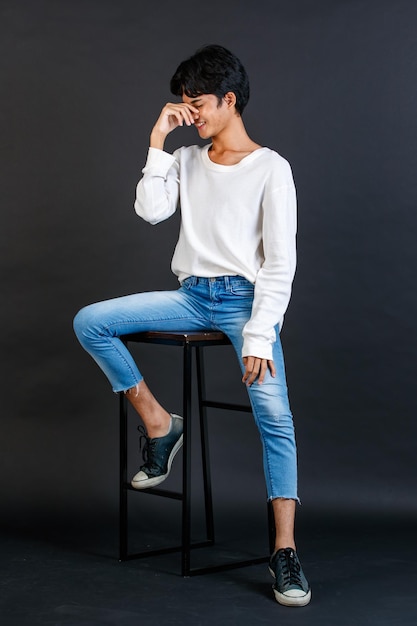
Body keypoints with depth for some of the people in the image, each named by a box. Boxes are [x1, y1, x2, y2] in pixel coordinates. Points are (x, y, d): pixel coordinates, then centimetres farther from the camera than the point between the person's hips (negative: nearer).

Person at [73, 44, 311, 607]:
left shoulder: (270, 168, -3)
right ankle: (159, 424, -1)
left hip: (245, 297, -5)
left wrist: (259, 334, -18)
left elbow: (281, 260, -9)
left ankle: (285, 553, -20)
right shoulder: (185, 161, 13)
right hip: (192, 295, 5)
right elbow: (151, 211, -4)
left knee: (275, 413, -24)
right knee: (90, 322, -12)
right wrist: (158, 141, -4)